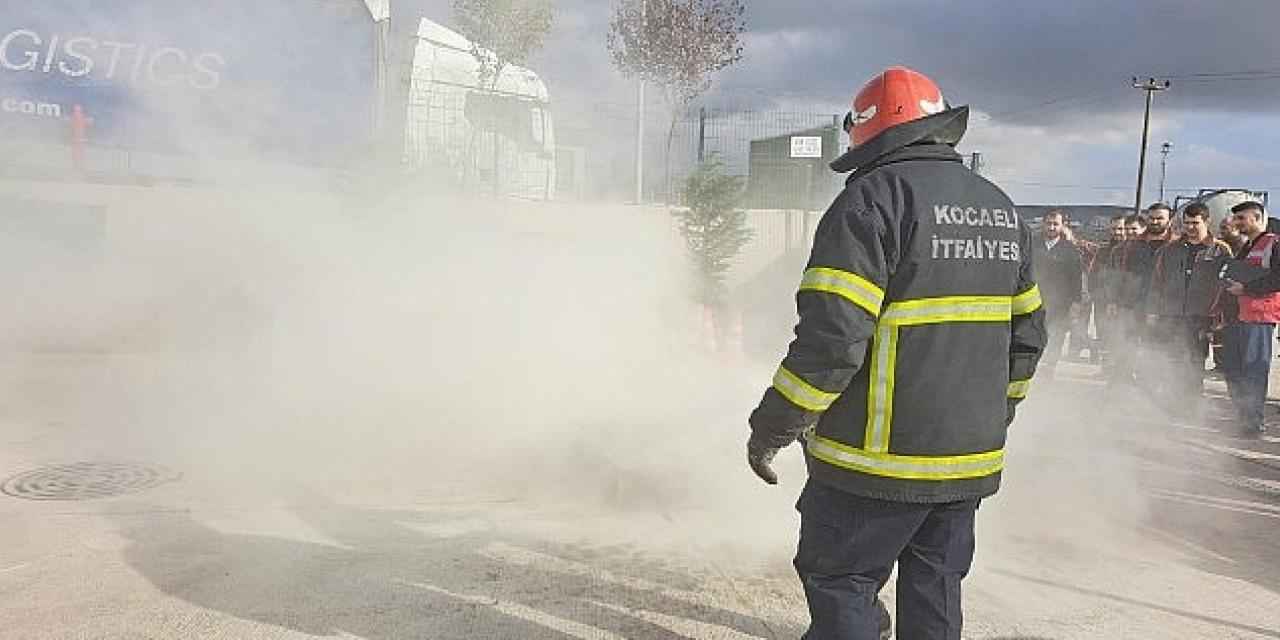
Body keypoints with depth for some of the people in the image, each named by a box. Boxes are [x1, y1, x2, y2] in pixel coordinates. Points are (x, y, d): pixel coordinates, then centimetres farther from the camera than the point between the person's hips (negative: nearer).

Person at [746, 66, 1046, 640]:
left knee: (841, 584, 7)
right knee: (934, 593, 20)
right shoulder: (1001, 208, 12)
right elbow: (1027, 333, 16)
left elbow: (831, 335, -21)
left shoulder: (873, 198, -14)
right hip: (971, 459, 8)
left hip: (880, 460, -8)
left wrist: (773, 427, -12)